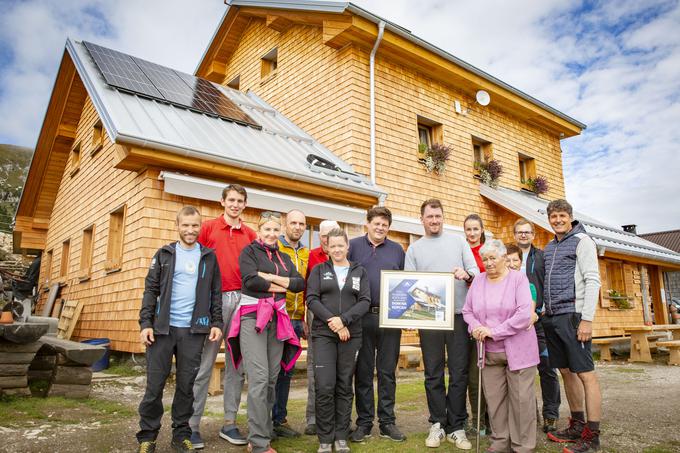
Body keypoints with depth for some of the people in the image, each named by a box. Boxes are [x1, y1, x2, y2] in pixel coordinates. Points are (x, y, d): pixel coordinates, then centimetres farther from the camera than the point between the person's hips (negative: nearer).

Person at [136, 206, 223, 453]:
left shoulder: (209, 257, 8)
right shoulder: (164, 254, 7)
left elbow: (215, 293, 8)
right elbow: (150, 290, 3)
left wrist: (216, 323, 0)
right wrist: (146, 323, -6)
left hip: (194, 330, 1)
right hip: (163, 328, 0)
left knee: (186, 385, 7)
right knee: (155, 384, 4)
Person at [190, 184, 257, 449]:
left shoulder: (250, 235, 11)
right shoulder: (208, 228, 3)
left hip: (241, 300, 4)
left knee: (237, 364, 8)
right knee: (204, 364, 0)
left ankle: (229, 423, 20)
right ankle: (192, 425, 11)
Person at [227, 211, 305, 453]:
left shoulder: (284, 258, 19)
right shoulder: (249, 251, 5)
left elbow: (300, 283, 5)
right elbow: (251, 280, -12)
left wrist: (271, 277, -7)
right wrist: (281, 286, -2)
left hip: (277, 319, 5)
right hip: (253, 316, -5)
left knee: (272, 379, 5)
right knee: (259, 379, -12)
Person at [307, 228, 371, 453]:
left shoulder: (360, 271, 9)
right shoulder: (319, 270, 7)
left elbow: (365, 301, -1)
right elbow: (311, 299, -3)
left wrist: (343, 319, -15)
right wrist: (332, 321, -14)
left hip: (351, 335, 1)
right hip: (323, 334, -1)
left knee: (344, 386, 6)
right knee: (325, 387, -6)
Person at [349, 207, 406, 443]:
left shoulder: (397, 250, 11)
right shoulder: (353, 246, 3)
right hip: (362, 317, -2)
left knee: (387, 371, 9)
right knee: (363, 372, 7)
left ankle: (387, 422, 21)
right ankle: (364, 422, 19)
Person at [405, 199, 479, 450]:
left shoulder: (458, 241, 9)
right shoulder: (414, 249, 9)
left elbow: (475, 270, 5)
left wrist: (467, 274, -17)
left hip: (459, 315, 0)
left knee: (459, 373, 4)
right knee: (433, 374, 7)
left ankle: (456, 427, 16)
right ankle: (438, 424, 21)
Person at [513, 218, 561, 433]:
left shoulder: (542, 256, 8)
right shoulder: (509, 257, 13)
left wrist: (546, 309, -10)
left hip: (540, 318, -2)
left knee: (546, 367, 0)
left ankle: (550, 414, 11)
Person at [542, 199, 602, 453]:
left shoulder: (581, 240, -2)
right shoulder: (549, 247, 18)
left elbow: (593, 280, -10)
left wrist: (586, 319, -16)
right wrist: (543, 310, 11)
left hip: (572, 315, -7)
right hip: (552, 318, 7)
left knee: (585, 373, -4)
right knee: (566, 372, 12)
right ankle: (577, 425, 22)